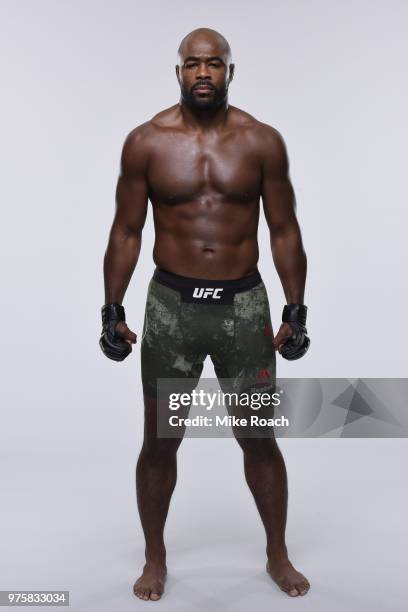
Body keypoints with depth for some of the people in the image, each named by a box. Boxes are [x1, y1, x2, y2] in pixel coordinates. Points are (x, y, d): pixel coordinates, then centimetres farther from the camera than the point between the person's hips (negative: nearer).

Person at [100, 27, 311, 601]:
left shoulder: (262, 141, -1)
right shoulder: (146, 141, -2)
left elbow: (284, 230, 2)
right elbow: (126, 232, 2)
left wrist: (296, 312, -1)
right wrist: (112, 310, -2)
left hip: (244, 304, 1)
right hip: (171, 304, 0)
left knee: (259, 440, 10)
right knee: (159, 442, 8)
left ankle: (278, 554, 33)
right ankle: (155, 558, 31)